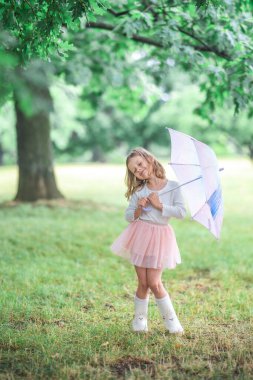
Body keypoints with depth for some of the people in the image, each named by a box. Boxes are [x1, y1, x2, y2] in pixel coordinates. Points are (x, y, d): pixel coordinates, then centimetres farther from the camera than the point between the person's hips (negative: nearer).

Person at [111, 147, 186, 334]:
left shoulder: (172, 186, -3)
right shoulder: (138, 192, 3)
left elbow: (182, 212, -11)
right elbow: (129, 217, 7)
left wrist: (159, 205, -15)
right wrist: (139, 209, -12)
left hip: (160, 237, -2)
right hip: (140, 236, 2)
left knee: (154, 283, -6)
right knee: (143, 283, 2)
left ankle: (171, 319, 11)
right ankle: (140, 319, 20)